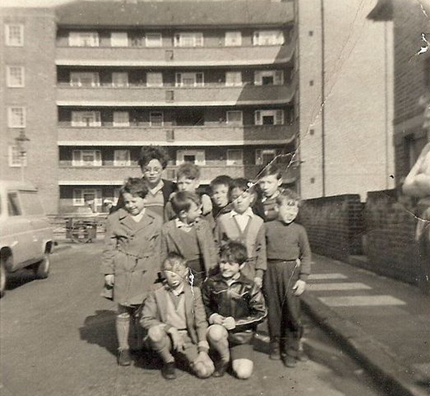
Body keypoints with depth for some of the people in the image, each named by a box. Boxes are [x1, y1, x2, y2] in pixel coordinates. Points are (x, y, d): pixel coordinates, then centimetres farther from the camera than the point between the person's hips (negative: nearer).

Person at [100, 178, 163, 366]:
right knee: (123, 310, 7)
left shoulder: (156, 221, 5)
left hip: (146, 273, 1)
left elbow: (157, 250, 8)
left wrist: (157, 273, 6)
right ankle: (123, 349, 21)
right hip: (123, 271, -1)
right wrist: (108, 271, -1)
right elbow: (109, 248, 3)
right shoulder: (115, 219, 1)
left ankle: (143, 346, 24)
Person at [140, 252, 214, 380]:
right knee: (154, 331, -35)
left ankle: (189, 359, 17)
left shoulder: (194, 292, -1)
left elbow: (201, 322, -1)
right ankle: (169, 362, -3)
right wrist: (171, 329, -22)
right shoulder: (157, 294, -5)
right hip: (167, 337, -1)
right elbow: (145, 319, -11)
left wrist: (203, 350, -10)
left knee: (205, 371, -20)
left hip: (188, 338, 1)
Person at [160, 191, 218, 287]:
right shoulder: (167, 229, -5)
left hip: (204, 278, 2)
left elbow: (211, 251, 5)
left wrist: (212, 272, 0)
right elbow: (163, 257, 2)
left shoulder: (204, 225, 0)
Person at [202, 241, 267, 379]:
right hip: (218, 329, 0)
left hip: (242, 334, 0)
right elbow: (204, 306, 10)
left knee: (244, 373, -16)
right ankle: (224, 358, -4)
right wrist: (212, 316, -12)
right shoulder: (211, 283, -3)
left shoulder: (249, 287, -7)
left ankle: (234, 355, 21)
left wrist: (236, 322, -14)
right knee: (215, 332, -37)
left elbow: (261, 313, -5)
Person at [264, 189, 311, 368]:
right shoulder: (267, 227, 2)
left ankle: (292, 349, 15)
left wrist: (303, 278, -4)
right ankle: (276, 345, 26)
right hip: (271, 271, 1)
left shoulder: (299, 229, 2)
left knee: (292, 311, 1)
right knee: (274, 310, 9)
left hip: (291, 272, 0)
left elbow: (306, 255, 3)